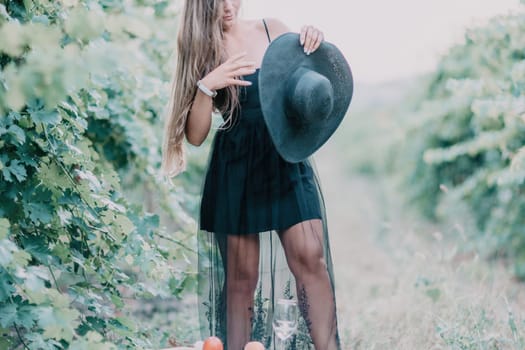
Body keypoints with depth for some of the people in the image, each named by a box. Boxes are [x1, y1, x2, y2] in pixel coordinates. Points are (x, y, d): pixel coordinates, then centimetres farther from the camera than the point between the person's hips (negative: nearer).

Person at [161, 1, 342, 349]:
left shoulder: (272, 30, 5)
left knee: (310, 257, -12)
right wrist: (206, 86, -20)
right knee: (242, 276, 3)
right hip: (236, 166, -1)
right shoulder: (200, 51, 2)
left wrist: (315, 47, -7)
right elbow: (196, 134, -4)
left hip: (286, 156, 1)